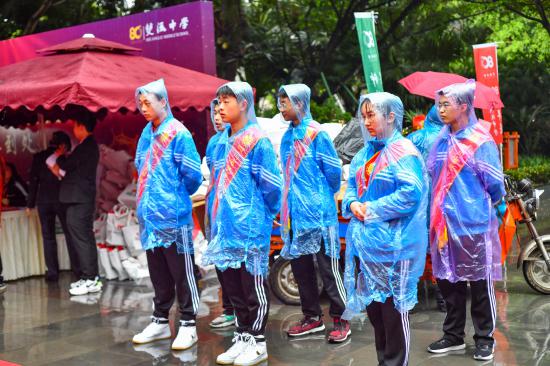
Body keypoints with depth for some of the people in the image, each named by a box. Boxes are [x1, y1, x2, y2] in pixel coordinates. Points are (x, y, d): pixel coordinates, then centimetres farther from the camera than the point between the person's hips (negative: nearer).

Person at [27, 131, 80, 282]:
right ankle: (77, 269, 6)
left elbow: (33, 181, 2)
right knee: (70, 234, 6)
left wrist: (30, 204, 6)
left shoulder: (38, 157, 2)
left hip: (43, 201, 1)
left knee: (48, 237, 4)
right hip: (61, 200, -1)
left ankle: (52, 272, 1)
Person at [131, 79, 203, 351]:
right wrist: (152, 196, 13)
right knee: (158, 274, 15)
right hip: (150, 214, 7)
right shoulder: (146, 133, 11)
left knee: (181, 272, 2)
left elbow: (192, 175, -11)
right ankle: (160, 322, 26)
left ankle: (188, 325, 11)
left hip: (174, 215, -7)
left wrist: (176, 196, 3)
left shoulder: (178, 133, -11)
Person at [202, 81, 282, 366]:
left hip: (250, 226, -7)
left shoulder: (257, 141, -12)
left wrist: (264, 215, 0)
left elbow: (271, 185, -11)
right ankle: (242, 337, 27)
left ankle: (257, 343, 15)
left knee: (253, 286, 3)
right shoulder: (222, 142, 11)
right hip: (225, 226, 7)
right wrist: (218, 216, 16)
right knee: (232, 286, 14)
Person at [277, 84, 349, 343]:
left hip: (318, 212, -7)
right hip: (295, 213, 8)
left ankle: (340, 320, 9)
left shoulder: (316, 133, -11)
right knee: (300, 267, 12)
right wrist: (292, 199, 14)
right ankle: (312, 317, 25)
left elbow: (333, 170, -8)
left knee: (328, 267, -1)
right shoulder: (288, 136, 10)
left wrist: (323, 196, 6)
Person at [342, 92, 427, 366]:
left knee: (393, 306, 0)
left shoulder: (404, 152, -10)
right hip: (365, 240, 8)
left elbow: (412, 193, -20)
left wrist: (374, 209, -17)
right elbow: (352, 185, 19)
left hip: (393, 244, -8)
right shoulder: (365, 153, 15)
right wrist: (352, 204, -3)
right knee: (372, 305, 14)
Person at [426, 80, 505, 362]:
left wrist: (487, 207, 6)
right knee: (448, 281, 14)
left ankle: (485, 338, 21)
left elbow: (495, 185, -8)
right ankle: (453, 336, 28)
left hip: (474, 224, -6)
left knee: (480, 283, 6)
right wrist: (440, 207, 11)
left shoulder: (481, 141, -10)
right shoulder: (439, 141, 8)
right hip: (444, 224, 6)